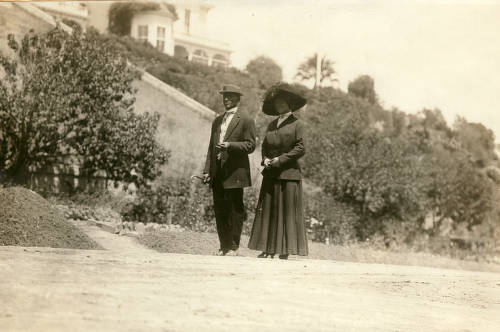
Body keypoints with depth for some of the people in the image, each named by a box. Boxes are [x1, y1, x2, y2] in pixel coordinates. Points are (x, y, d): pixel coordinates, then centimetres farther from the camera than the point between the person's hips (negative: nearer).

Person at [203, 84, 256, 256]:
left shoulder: (246, 120, -1)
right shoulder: (217, 121, 19)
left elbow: (250, 145, -8)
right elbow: (211, 147, 19)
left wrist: (229, 145, -20)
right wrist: (207, 170, 10)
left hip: (234, 172, -6)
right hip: (217, 174, 6)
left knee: (235, 211, -2)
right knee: (220, 210, 7)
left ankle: (233, 247, 3)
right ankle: (224, 246, 15)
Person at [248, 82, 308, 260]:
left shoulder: (297, 124, -1)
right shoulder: (272, 125, 17)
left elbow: (300, 148, -8)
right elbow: (264, 146, 20)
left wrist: (280, 159, -13)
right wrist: (265, 159, 0)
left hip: (289, 173, -6)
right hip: (271, 173, 6)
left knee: (288, 210, -4)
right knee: (268, 210, 3)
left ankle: (286, 250, -2)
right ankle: (269, 249, 6)